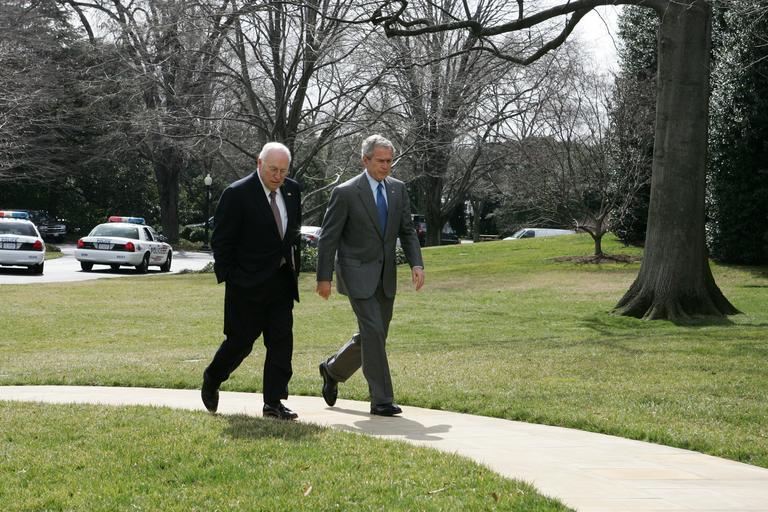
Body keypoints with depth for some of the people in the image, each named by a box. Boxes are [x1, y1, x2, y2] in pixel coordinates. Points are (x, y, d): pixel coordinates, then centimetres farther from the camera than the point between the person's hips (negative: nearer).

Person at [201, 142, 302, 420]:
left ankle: (274, 402, 6)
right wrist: (230, 279, -10)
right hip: (248, 284, -5)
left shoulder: (292, 190, 6)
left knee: (281, 341, 1)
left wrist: (294, 267, 13)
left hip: (282, 281, 5)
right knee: (241, 341, 4)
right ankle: (211, 380, 29)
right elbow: (221, 241, -9)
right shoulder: (237, 194, -13)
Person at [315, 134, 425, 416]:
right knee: (373, 332, -13)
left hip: (386, 275, 6)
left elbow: (407, 231, 9)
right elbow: (328, 238, -7)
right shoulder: (345, 193, -10)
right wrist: (324, 278, -8)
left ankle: (332, 369, 36)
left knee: (374, 336, 12)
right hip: (358, 273, -6)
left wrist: (416, 264, -6)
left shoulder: (398, 189, 6)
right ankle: (381, 400, -6)